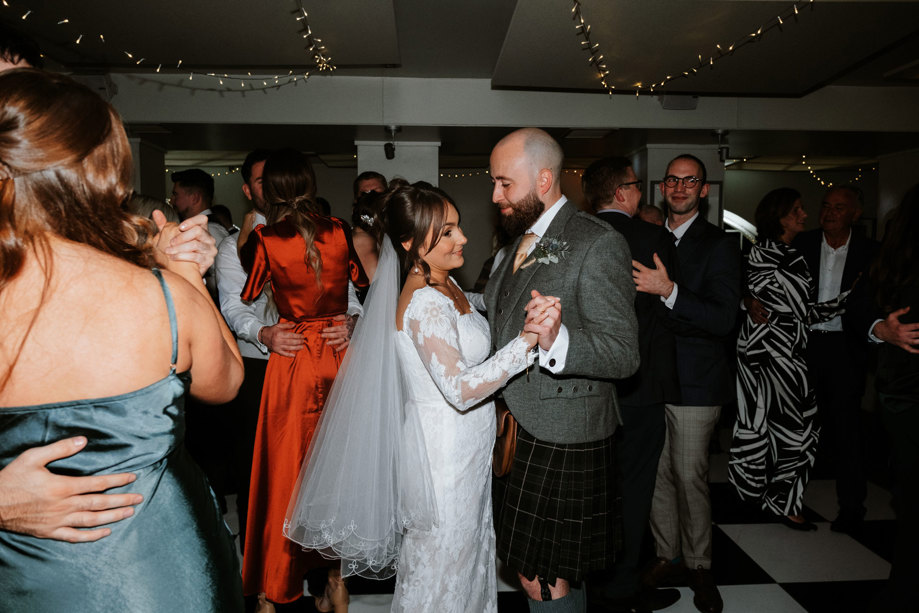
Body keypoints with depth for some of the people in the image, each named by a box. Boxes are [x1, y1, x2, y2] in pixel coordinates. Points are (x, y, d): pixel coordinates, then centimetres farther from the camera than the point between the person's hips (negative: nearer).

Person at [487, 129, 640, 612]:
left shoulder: (597, 244, -15)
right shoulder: (523, 240, 13)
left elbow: (624, 353, -19)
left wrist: (556, 340, -36)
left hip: (561, 440, -8)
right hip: (517, 428, 8)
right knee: (550, 574, 20)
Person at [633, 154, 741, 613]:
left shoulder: (719, 245, -4)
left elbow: (723, 318, -15)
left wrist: (669, 291, -28)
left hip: (694, 382, -4)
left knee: (690, 476, 2)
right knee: (656, 472, 10)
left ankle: (698, 565, 22)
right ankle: (668, 556, 27)